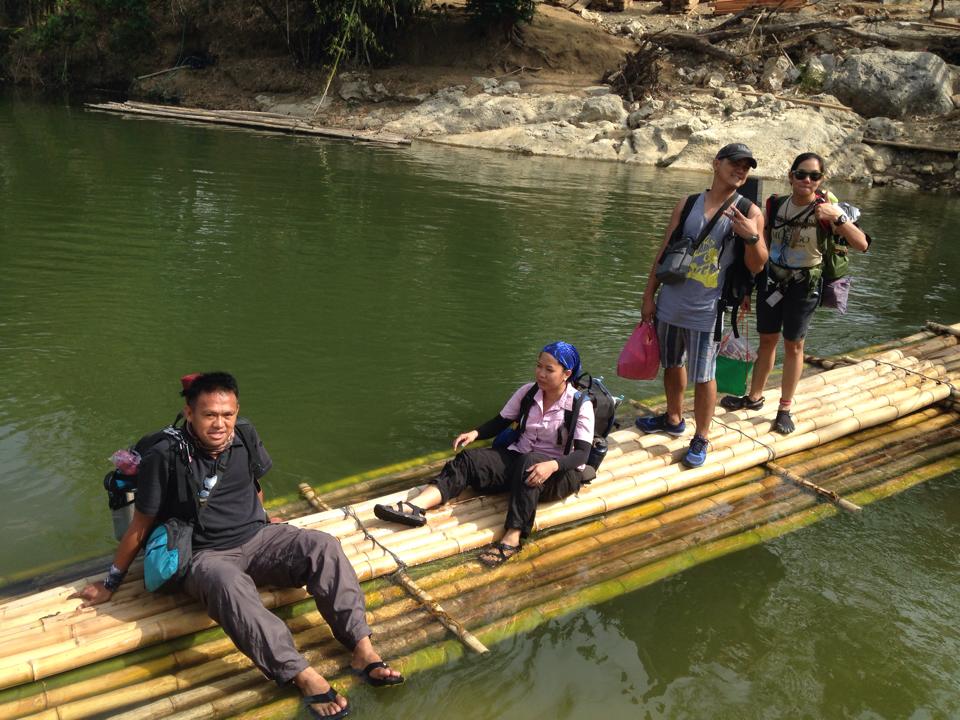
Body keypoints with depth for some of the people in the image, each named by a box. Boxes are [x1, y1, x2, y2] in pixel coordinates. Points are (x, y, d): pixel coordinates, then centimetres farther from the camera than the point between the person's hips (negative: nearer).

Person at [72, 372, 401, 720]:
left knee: (323, 546, -21)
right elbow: (139, 528, -4)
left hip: (257, 537, 5)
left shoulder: (246, 436, -1)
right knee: (228, 583, -39)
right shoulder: (164, 457, -15)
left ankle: (363, 651, -26)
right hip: (205, 556, -5)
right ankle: (305, 677, -45)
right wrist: (110, 584, 5)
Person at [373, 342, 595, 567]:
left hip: (561, 472, -5)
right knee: (470, 459, -19)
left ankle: (512, 538, -47)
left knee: (527, 463, -39)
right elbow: (500, 422, 7)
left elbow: (582, 453, -20)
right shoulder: (527, 392, 1)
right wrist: (475, 433, -13)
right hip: (518, 458, 5)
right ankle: (413, 507, -37)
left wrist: (552, 465, -39)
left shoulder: (580, 405, -12)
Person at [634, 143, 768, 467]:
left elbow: (757, 266, -4)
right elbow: (664, 252, 8)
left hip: (705, 312, -4)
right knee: (672, 365, 19)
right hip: (671, 304, 4)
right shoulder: (687, 205, 4)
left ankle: (701, 439, 19)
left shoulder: (749, 213, -4)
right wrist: (649, 295, 7)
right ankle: (673, 419, 41)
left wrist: (752, 237, -23)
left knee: (703, 377, 3)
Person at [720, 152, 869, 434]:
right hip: (772, 279, 3)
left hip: (804, 285, -3)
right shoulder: (775, 205, -7)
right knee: (767, 340, 15)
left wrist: (838, 217, -37)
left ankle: (785, 409, 20)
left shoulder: (826, 209, -16)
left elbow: (862, 244, -24)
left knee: (793, 345, 8)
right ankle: (754, 397, 31)